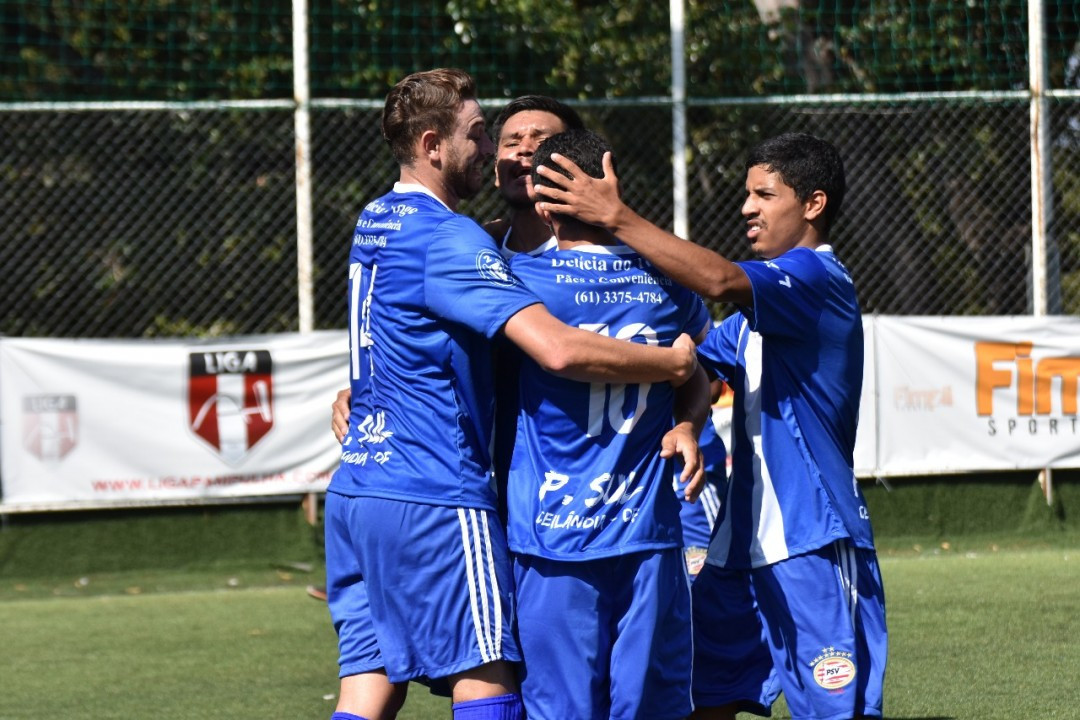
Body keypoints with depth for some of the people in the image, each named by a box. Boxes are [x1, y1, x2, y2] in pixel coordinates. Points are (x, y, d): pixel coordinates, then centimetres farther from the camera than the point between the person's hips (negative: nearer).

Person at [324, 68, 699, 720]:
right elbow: (560, 349, -24)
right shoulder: (447, 238, -14)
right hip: (432, 495, -9)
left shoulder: (376, 223, 15)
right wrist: (675, 364, -10)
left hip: (358, 488, 9)